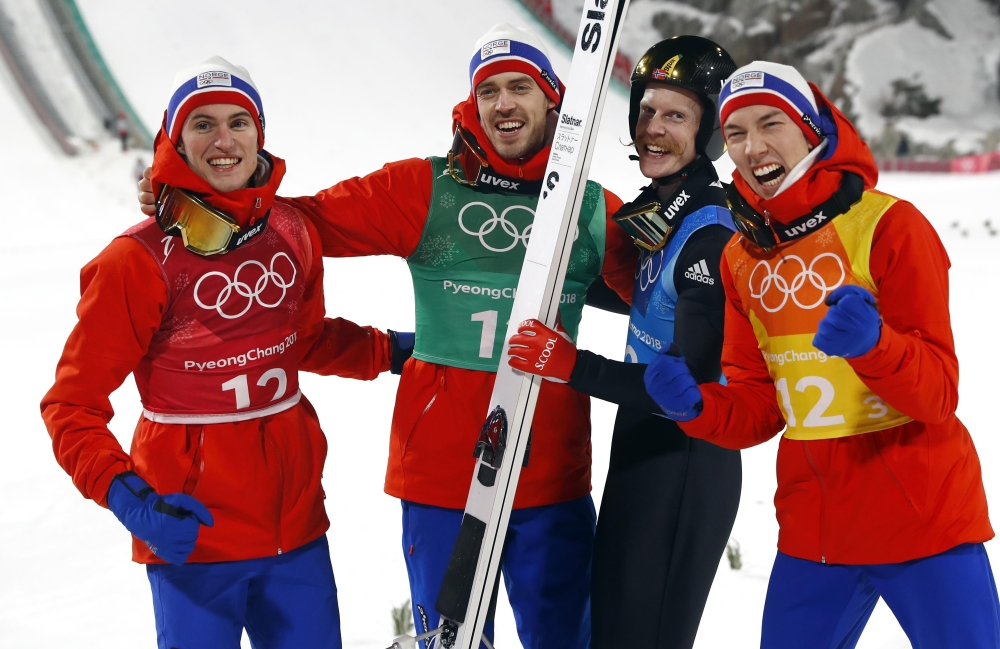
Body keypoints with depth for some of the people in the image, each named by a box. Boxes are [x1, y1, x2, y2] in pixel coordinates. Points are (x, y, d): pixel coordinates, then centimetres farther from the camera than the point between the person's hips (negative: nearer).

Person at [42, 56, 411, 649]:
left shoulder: (292, 233, 2)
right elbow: (72, 405, -10)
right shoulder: (139, 261, -13)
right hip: (192, 527, -5)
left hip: (294, 521, 5)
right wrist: (128, 496, -24)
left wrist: (394, 351, 12)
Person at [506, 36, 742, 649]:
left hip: (685, 470, -9)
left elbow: (694, 387, -25)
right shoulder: (661, 209, 6)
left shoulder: (710, 236, -21)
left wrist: (573, 366, -28)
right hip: (642, 450, 9)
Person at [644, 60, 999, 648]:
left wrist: (872, 342, -35)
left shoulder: (887, 224, -10)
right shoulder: (742, 256, 6)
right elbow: (757, 410, 6)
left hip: (925, 518, -5)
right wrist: (695, 406, -15)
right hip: (812, 530, 5)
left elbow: (938, 394, -16)